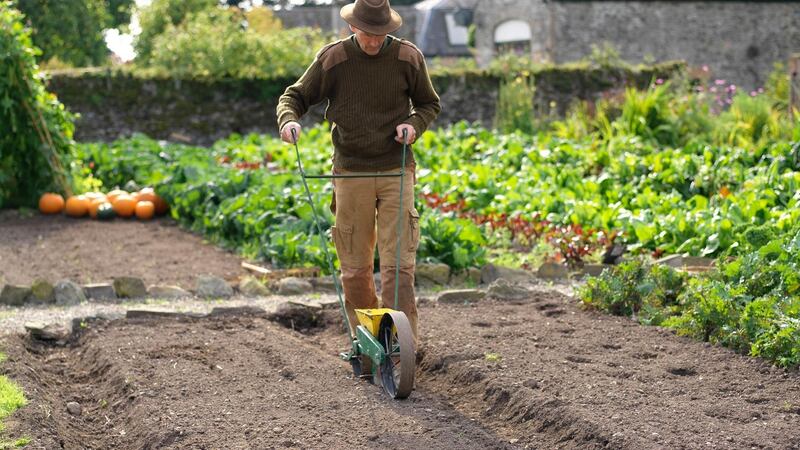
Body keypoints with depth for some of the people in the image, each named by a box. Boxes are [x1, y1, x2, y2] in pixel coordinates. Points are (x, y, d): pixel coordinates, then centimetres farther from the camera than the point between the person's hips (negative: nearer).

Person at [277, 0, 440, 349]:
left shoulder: (408, 57, -2)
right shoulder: (333, 59, -5)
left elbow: (429, 104, 13)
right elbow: (296, 96, 4)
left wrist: (415, 124, -8)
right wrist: (288, 120, -18)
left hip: (396, 171, 0)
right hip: (350, 172, 1)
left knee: (398, 264, -7)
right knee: (355, 267, 5)